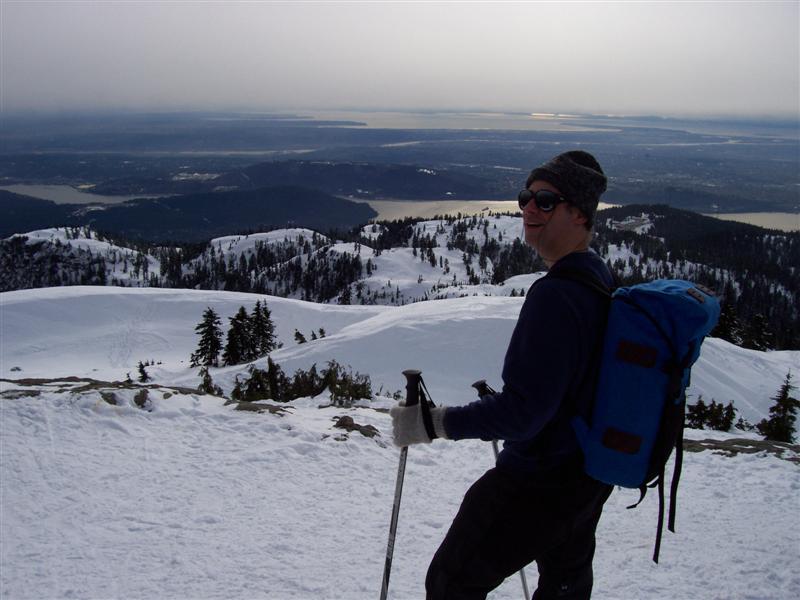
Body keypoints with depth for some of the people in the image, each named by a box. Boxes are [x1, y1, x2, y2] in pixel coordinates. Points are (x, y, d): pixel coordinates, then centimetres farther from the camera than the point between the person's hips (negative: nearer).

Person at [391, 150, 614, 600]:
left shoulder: (555, 295, -30)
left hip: (538, 483, -9)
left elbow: (524, 410, -30)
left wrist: (434, 422, -25)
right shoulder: (603, 278, 1)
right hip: (593, 470, 10)